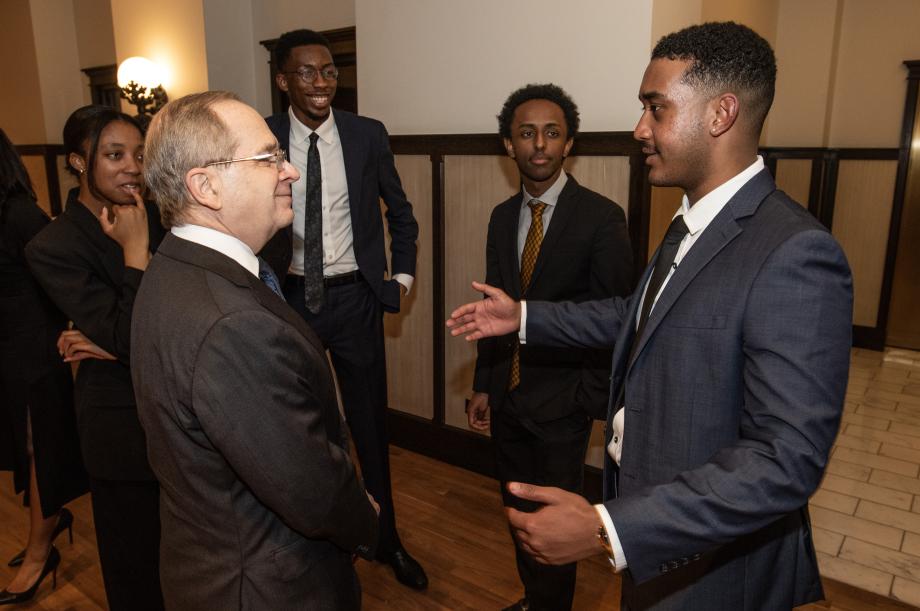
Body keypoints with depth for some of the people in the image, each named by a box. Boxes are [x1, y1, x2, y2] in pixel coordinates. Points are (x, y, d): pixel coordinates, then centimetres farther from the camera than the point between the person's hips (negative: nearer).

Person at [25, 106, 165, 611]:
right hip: (125, 426, -4)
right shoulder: (53, 248, -14)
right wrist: (135, 253, -20)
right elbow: (133, 340, -22)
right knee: (137, 559, 15)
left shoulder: (154, 217, 0)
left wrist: (120, 344, -12)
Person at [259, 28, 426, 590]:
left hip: (354, 296, 0)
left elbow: (400, 212, 9)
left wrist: (403, 276, 6)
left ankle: (387, 539, 30)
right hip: (288, 296, 1)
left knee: (370, 423, 10)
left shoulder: (368, 135, -2)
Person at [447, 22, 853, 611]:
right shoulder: (692, 224, 1)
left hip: (709, 564, -7)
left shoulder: (795, 254, -28)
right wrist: (524, 316, 11)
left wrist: (608, 529, -35)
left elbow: (788, 457, -31)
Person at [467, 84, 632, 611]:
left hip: (561, 399, -5)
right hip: (507, 394, 6)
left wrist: (595, 400, -12)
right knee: (518, 511, 21)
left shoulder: (602, 217, -13)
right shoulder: (503, 216, 5)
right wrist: (483, 385, 9)